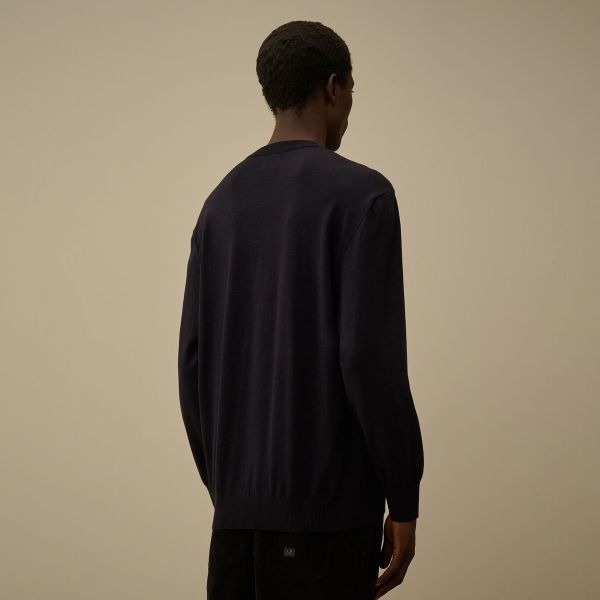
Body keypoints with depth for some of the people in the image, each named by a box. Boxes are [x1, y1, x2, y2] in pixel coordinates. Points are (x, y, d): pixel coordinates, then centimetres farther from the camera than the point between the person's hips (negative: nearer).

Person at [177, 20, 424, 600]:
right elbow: (370, 354, -15)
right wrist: (403, 499, -8)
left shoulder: (222, 203, 12)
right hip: (326, 506, -6)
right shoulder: (359, 194, -8)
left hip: (238, 504, 6)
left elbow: (193, 359, 11)